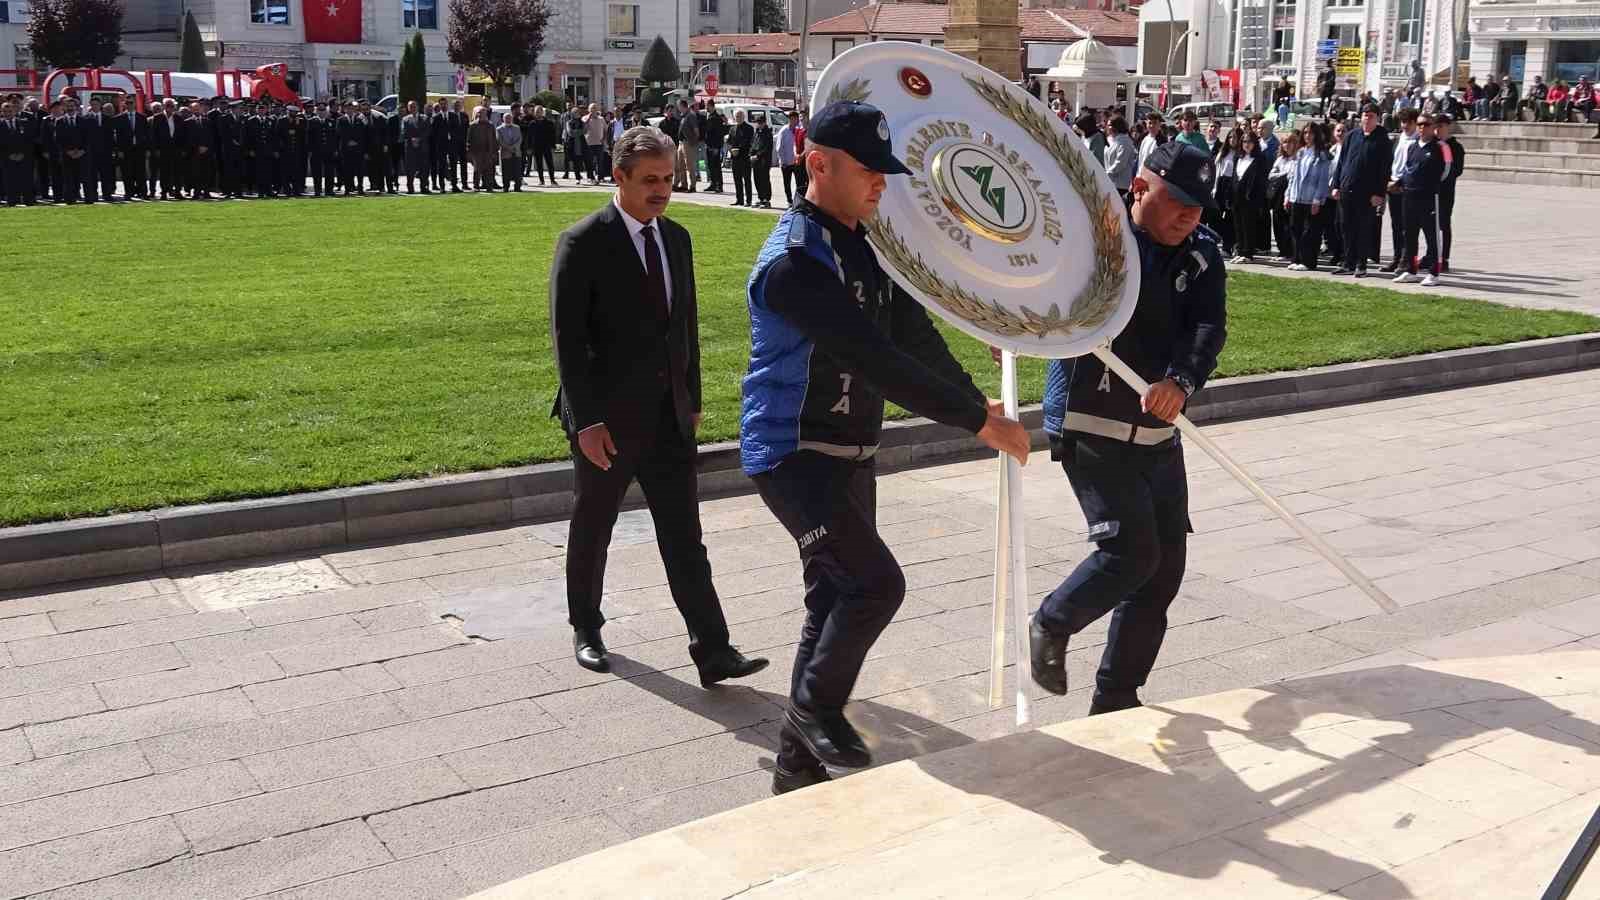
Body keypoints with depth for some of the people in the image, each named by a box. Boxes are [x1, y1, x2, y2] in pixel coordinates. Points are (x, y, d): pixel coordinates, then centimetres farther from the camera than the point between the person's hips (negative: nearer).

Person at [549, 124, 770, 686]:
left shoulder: (676, 238, 8)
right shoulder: (582, 244, -11)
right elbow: (568, 338, -14)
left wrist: (692, 399, 12)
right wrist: (586, 421, -18)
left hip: (668, 416, 5)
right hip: (607, 418, -4)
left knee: (684, 536, 1)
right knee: (592, 529, 13)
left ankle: (713, 652, 1)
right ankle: (586, 629, 33)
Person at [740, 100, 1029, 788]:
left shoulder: (867, 246, 9)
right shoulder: (793, 261, -22)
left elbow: (914, 337, 15)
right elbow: (876, 361, -28)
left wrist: (976, 400, 5)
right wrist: (977, 421, -26)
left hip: (850, 456, 9)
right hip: (794, 455, -9)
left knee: (837, 600, 12)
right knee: (876, 582, -18)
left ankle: (799, 765, 24)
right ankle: (814, 707, 7)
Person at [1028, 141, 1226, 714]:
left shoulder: (1202, 255, 2)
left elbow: (1209, 328, -12)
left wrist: (1181, 381, -32)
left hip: (1159, 434, 7)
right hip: (1090, 430, -6)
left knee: (1166, 566, 9)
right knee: (1130, 552, -16)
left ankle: (1116, 703, 24)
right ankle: (1051, 625, 15)